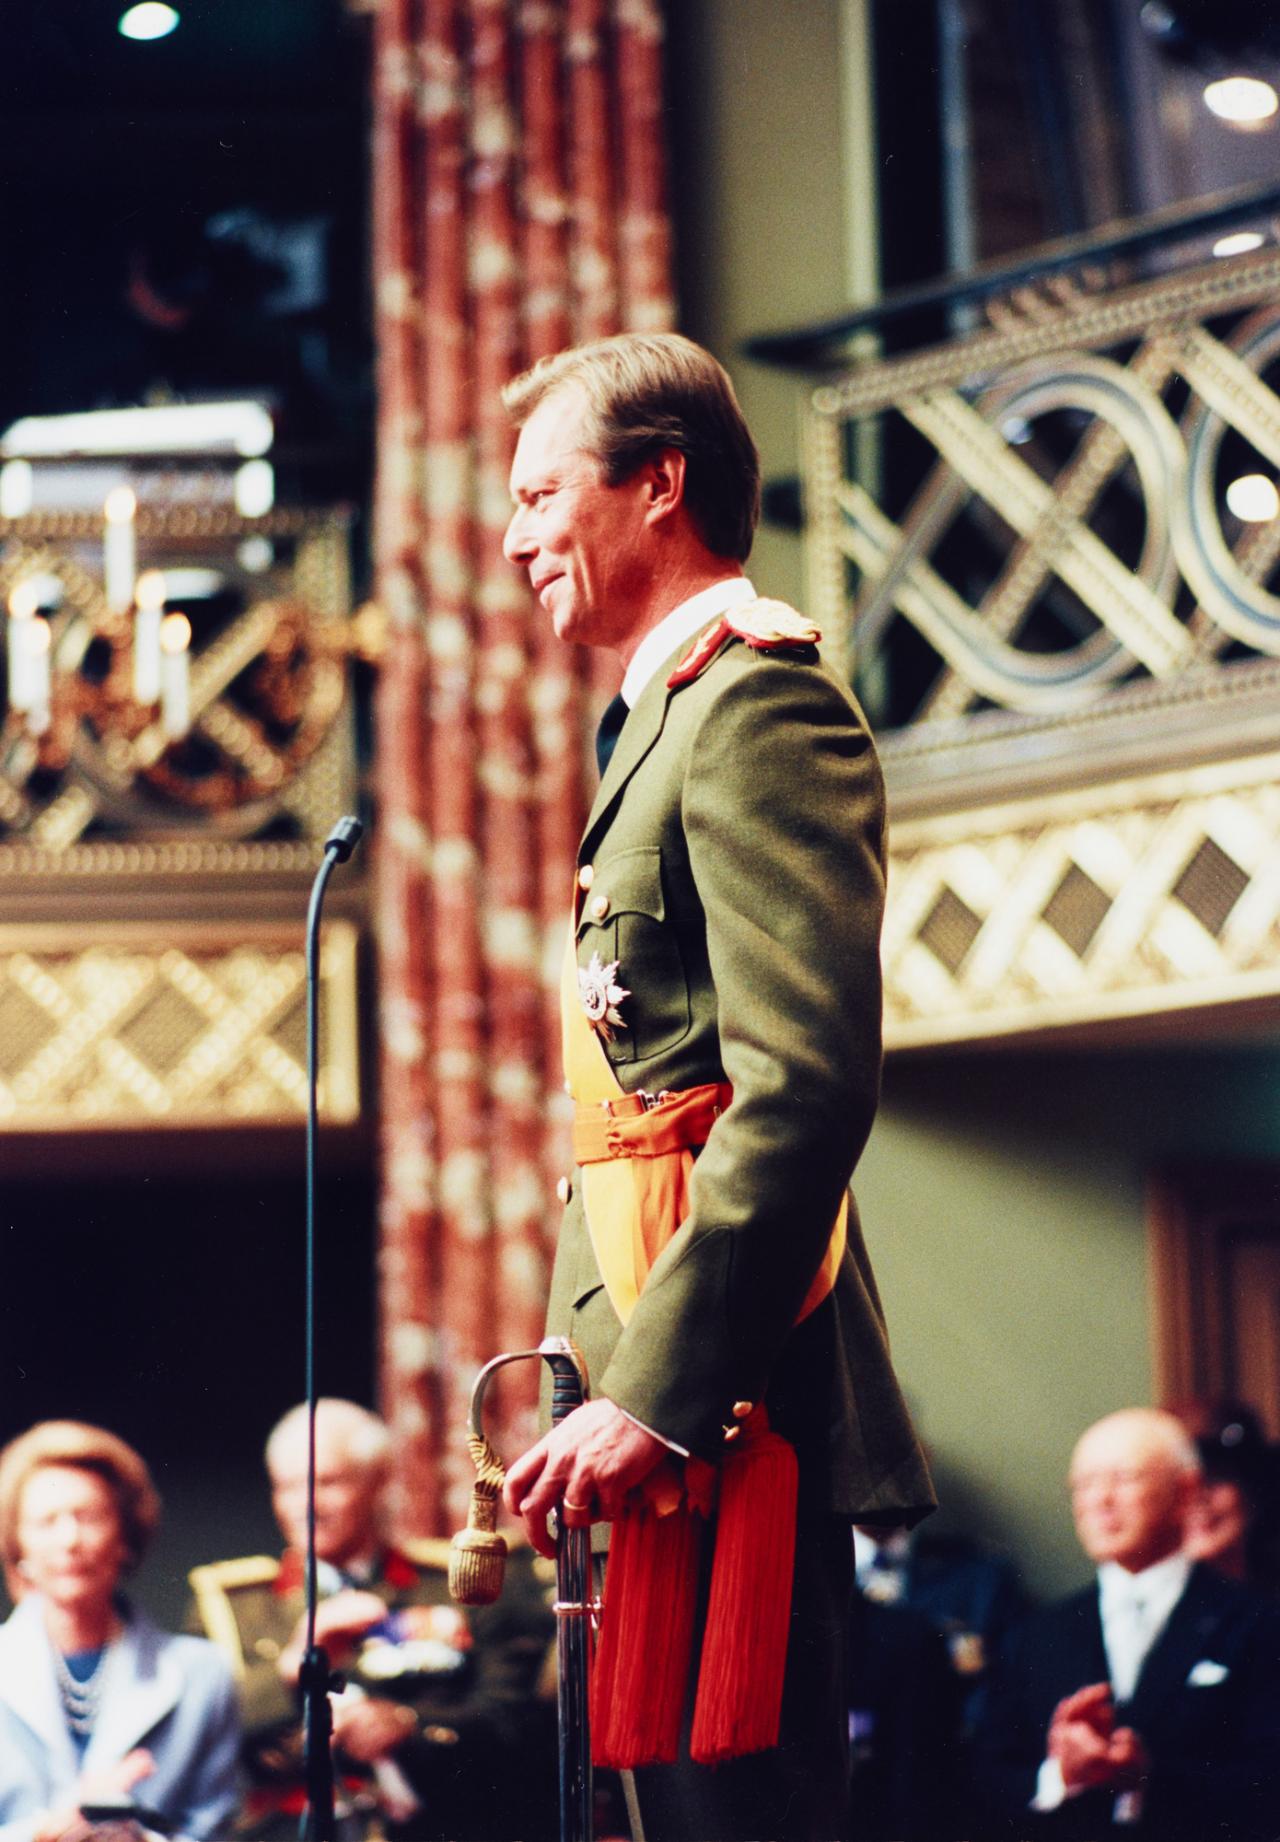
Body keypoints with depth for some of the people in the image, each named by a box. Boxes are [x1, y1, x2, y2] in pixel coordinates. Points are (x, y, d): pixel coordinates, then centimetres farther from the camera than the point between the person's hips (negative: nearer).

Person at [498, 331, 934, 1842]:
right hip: (691, 1398, 10)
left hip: (721, 1383, -10)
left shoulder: (758, 701, -8)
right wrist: (623, 1385, 16)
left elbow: (807, 1085, -20)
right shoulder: (666, 715, 25)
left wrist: (654, 1393, -24)